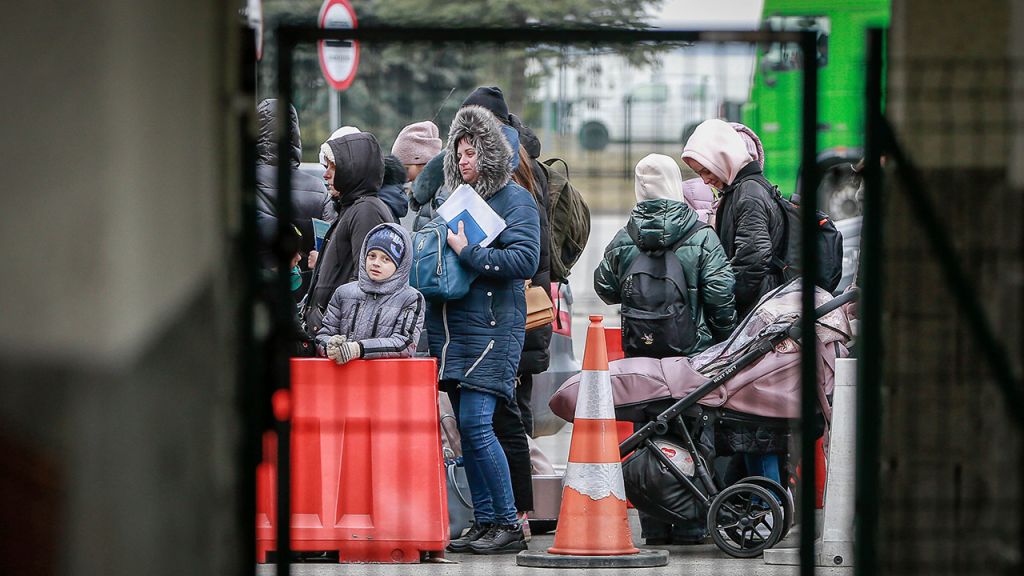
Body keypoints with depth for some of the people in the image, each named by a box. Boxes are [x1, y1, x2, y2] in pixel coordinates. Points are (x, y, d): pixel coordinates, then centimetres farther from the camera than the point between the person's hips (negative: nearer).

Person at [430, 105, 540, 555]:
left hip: (492, 327, -7)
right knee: (466, 428, 5)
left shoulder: (515, 199, -2)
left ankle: (508, 524, -9)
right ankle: (483, 522, 10)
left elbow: (525, 260, -14)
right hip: (450, 325, 7)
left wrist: (469, 253, -15)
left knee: (476, 423, -15)